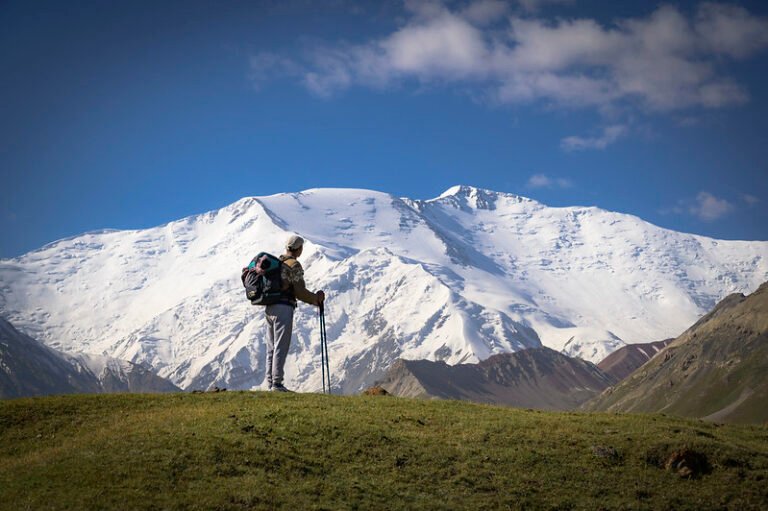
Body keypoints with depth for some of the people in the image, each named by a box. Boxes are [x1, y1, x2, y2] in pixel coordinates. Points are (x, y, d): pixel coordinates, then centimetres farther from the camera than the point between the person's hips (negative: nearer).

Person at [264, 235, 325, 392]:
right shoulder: (294, 265, -8)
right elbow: (299, 292, -11)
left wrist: (312, 300, 26)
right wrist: (316, 298, 6)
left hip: (270, 307, 9)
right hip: (284, 308, -9)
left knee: (271, 347, 10)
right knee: (281, 347, -8)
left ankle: (270, 383, 11)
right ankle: (277, 383, -10)